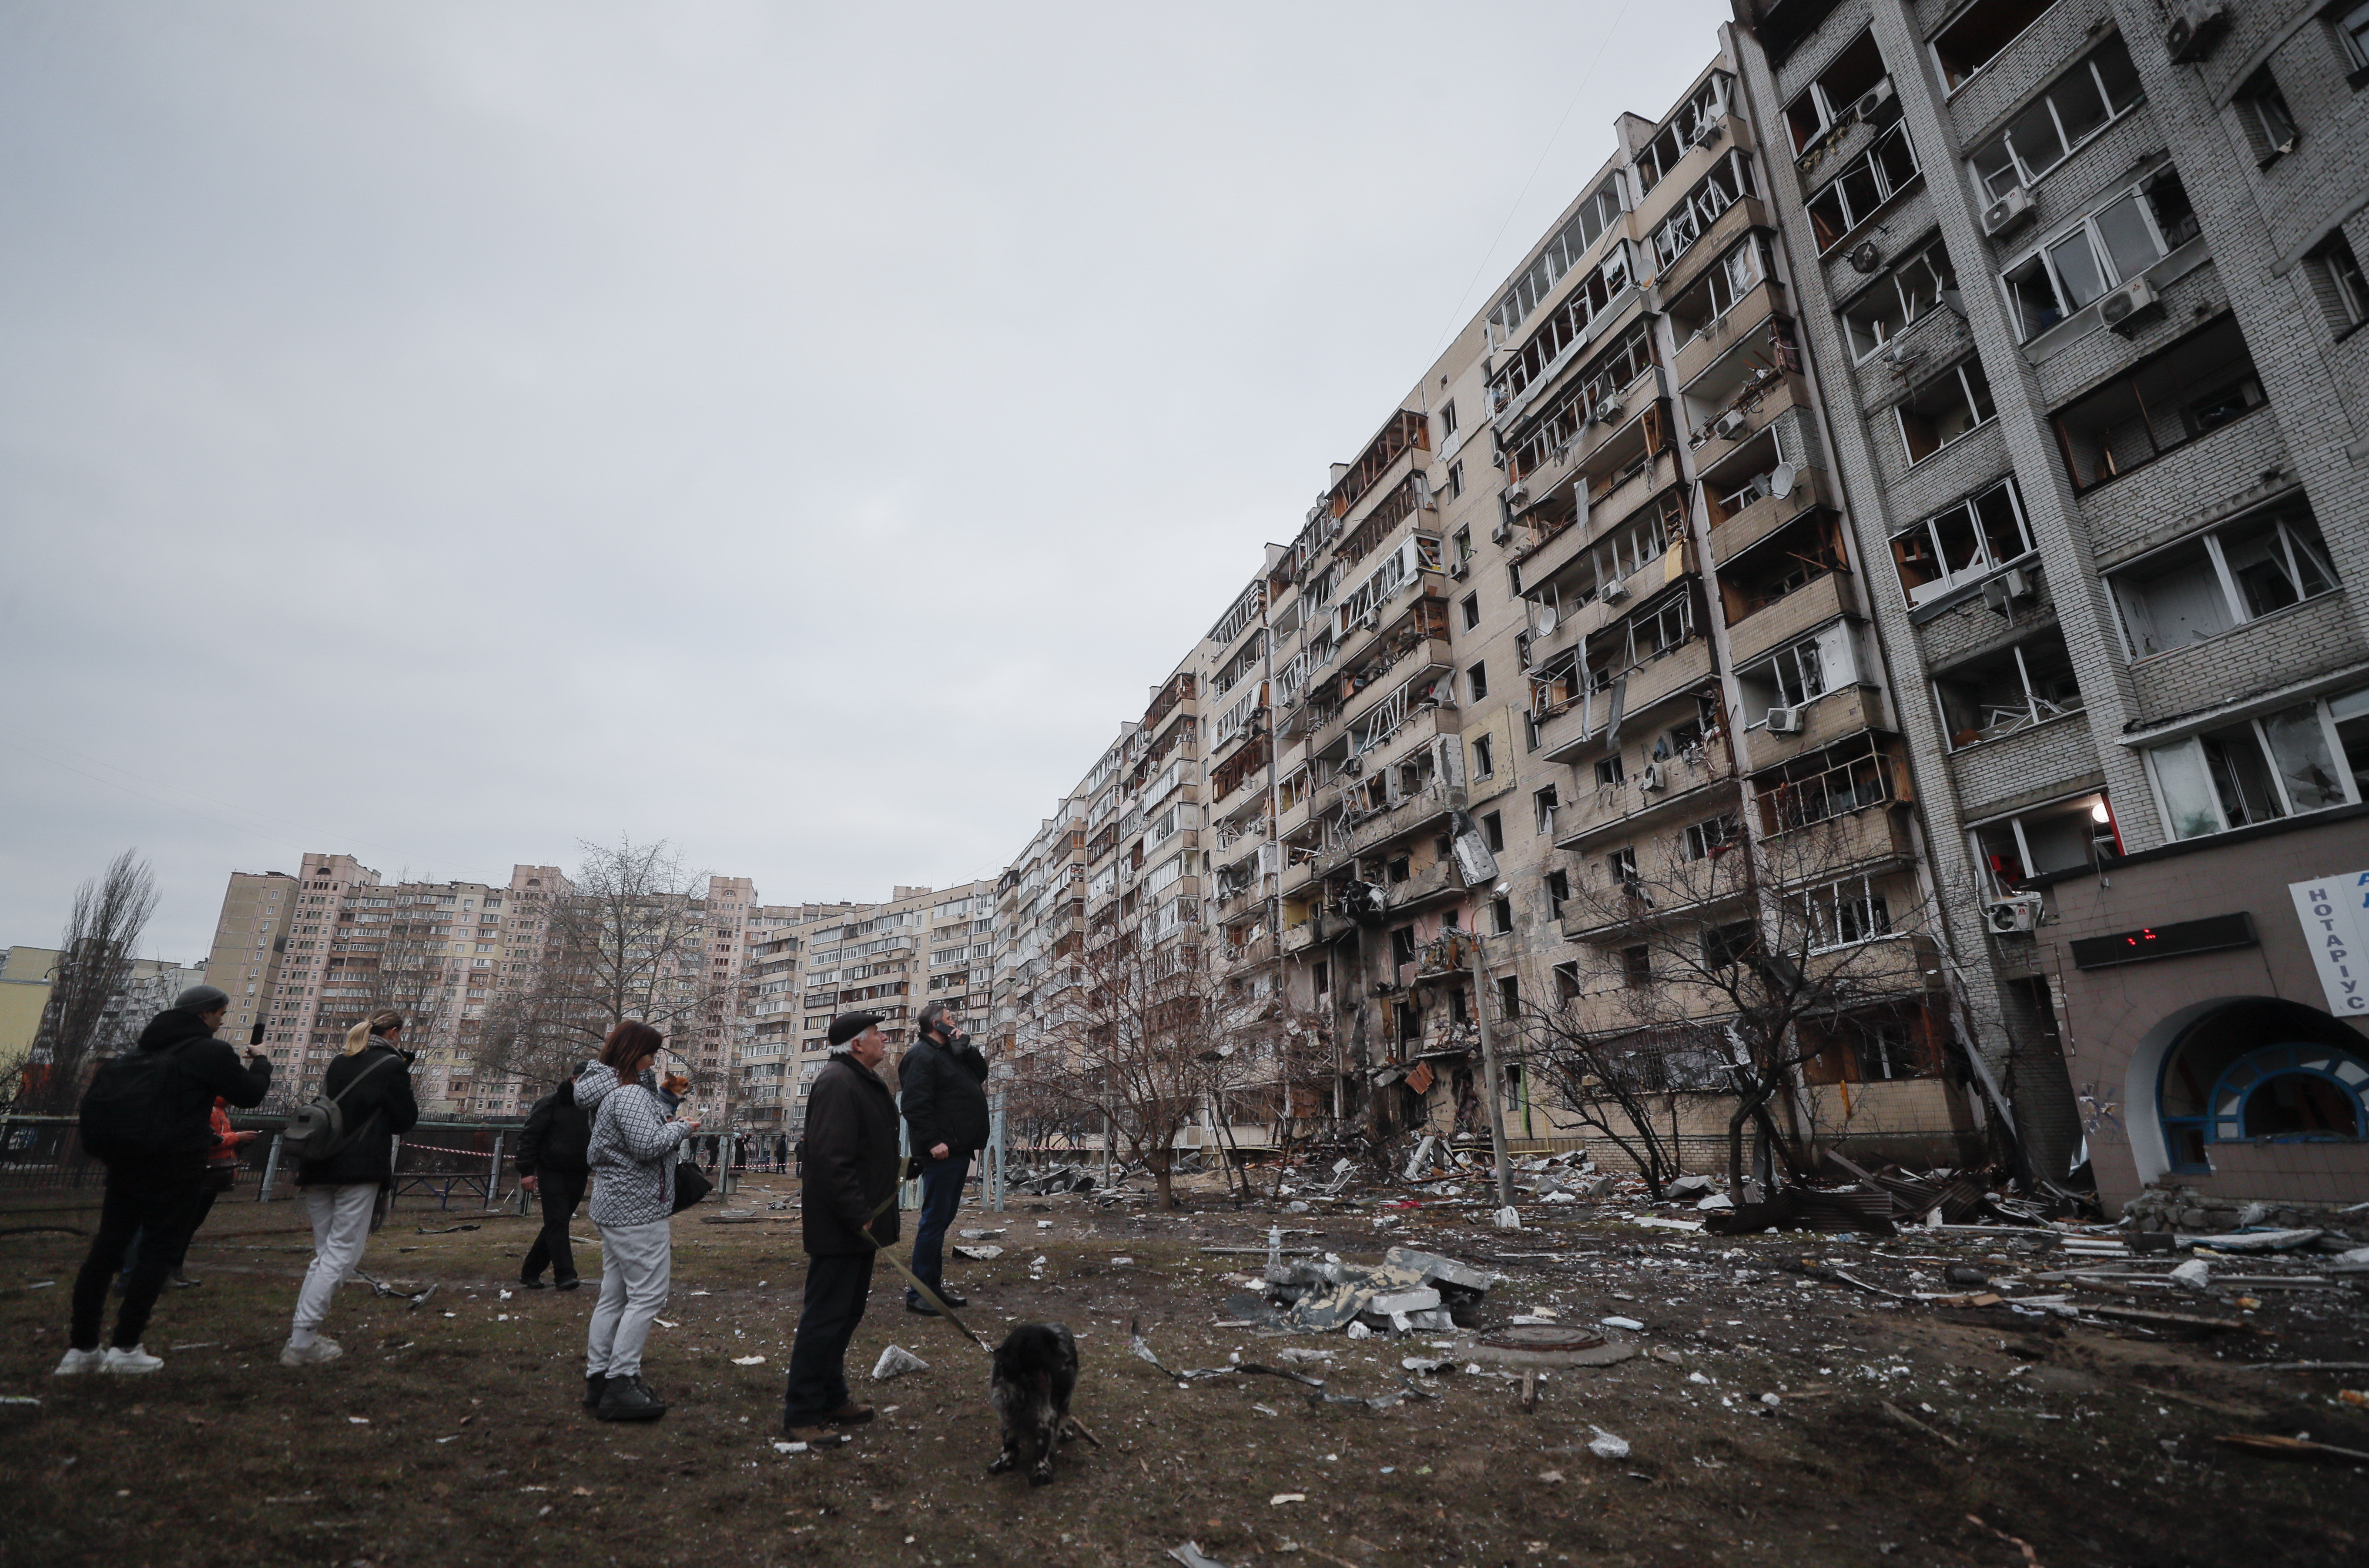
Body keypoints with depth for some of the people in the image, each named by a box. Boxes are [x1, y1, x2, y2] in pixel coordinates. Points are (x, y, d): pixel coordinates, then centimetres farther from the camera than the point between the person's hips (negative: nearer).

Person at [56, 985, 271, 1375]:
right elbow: (250, 1094, -4)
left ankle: (81, 1348, 13)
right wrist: (261, 1063, 13)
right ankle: (125, 1348, 2)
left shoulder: (148, 1046, 12)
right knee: (158, 1253, 1)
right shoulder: (212, 1052, -12)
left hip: (125, 1162, 8)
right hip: (175, 1169, -7)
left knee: (105, 1251, 9)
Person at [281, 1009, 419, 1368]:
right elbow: (406, 1120, -2)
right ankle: (301, 1343, -6)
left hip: (319, 1167, 7)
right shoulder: (391, 1065, -6)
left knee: (325, 1253, 16)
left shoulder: (340, 1063, 13)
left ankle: (302, 1334, 14)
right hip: (361, 1170, -7)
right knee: (342, 1253, -3)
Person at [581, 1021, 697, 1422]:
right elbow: (648, 1145, -27)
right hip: (639, 1211, -11)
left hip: (614, 1208, 11)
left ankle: (598, 1378, 23)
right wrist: (682, 1128, -12)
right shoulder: (630, 1095, -20)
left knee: (614, 1295, 16)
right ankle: (620, 1384, -4)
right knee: (648, 1295, -6)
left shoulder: (606, 1089, 11)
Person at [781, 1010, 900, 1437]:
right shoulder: (837, 1083, -20)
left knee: (846, 1315, 19)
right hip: (838, 1228, -11)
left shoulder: (866, 1082, 14)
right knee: (825, 1319, -1)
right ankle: (800, 1416, 10)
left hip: (859, 1224, 11)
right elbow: (831, 1159, -27)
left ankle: (832, 1400, 32)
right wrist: (859, 1217, -24)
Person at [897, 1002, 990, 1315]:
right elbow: (914, 1104, -21)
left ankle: (934, 1287, 23)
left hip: (959, 1150, 10)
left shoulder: (950, 1053, 19)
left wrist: (966, 1047, 3)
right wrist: (932, 1141, -26)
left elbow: (981, 1072, 16)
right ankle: (918, 1294, 2)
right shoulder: (922, 1056, -12)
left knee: (942, 1219, 14)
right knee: (935, 1220, -6)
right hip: (943, 1152, -10)